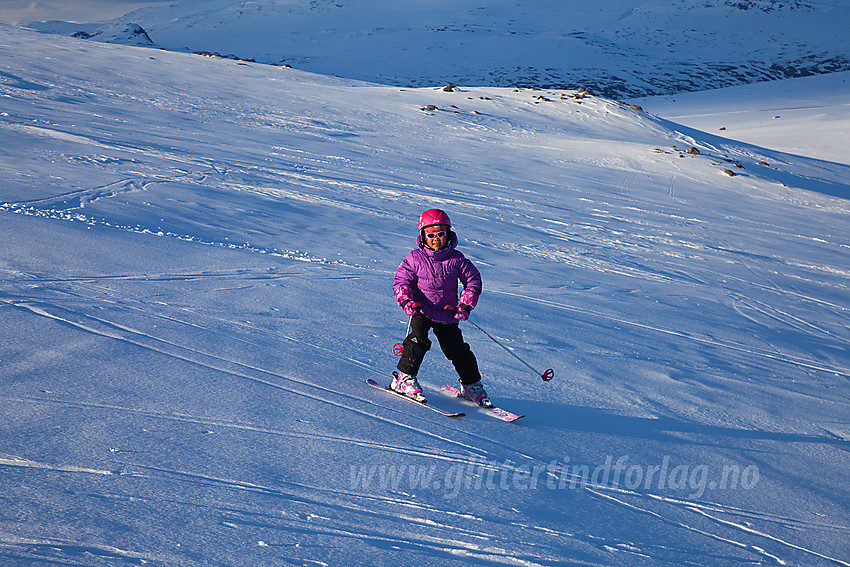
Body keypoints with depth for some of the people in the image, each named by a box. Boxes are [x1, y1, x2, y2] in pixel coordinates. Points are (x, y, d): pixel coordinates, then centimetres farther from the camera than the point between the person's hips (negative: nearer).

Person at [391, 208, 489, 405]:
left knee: (458, 349, 2)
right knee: (419, 339, -25)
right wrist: (406, 301, -16)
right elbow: (401, 281, 1)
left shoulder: (456, 259, -2)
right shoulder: (415, 258, -5)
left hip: (447, 314, 2)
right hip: (421, 311, -2)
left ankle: (471, 385, 20)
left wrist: (466, 305, -5)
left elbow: (473, 280, 5)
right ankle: (405, 378, -11)